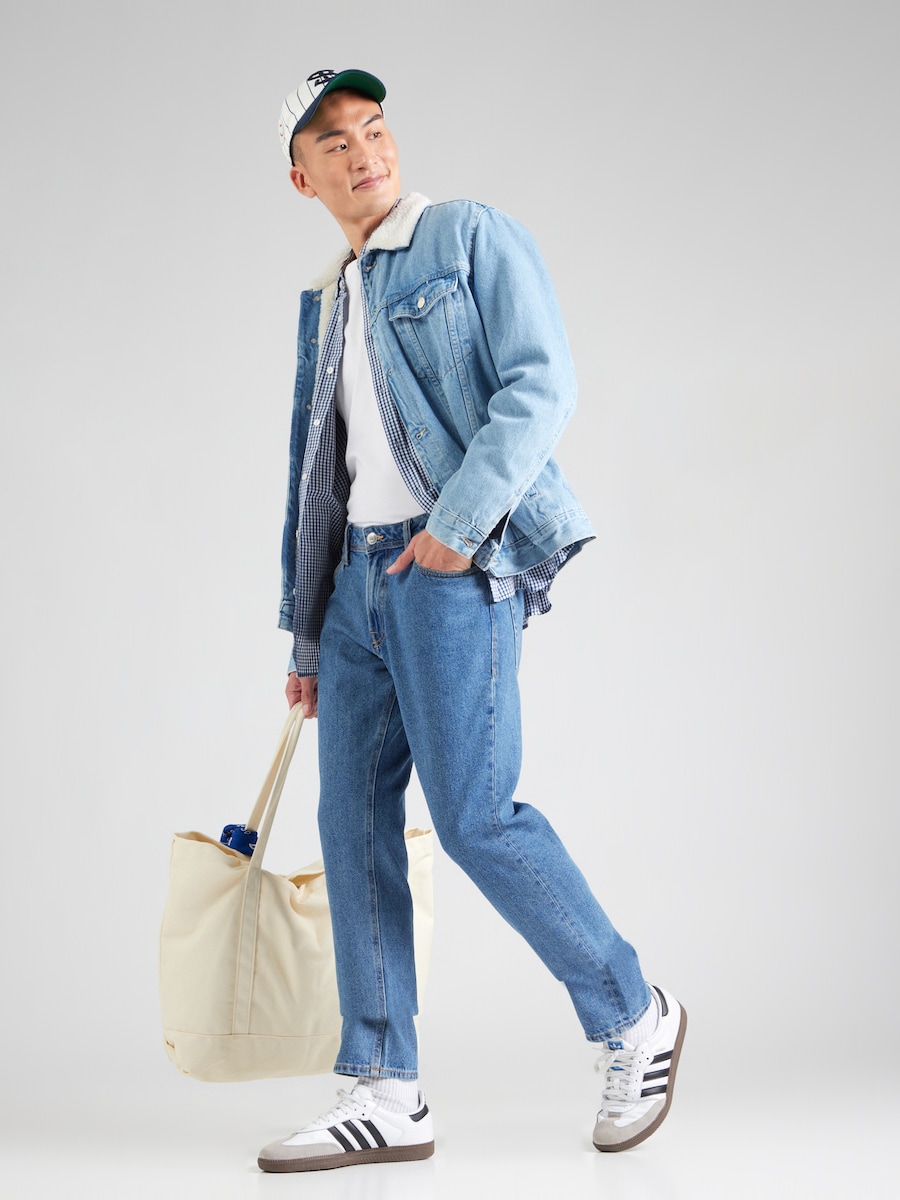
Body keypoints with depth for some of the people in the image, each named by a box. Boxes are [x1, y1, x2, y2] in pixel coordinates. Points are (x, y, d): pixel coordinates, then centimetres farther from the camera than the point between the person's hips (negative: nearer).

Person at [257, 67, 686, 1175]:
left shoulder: (471, 236, 3)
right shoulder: (323, 306, 22)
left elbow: (540, 382, -9)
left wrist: (459, 517, -19)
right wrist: (306, 632, 20)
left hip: (458, 566, -7)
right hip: (358, 576, 7)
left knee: (473, 814, -12)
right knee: (353, 823, 2)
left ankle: (633, 1019, 7)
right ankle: (385, 1094, 9)